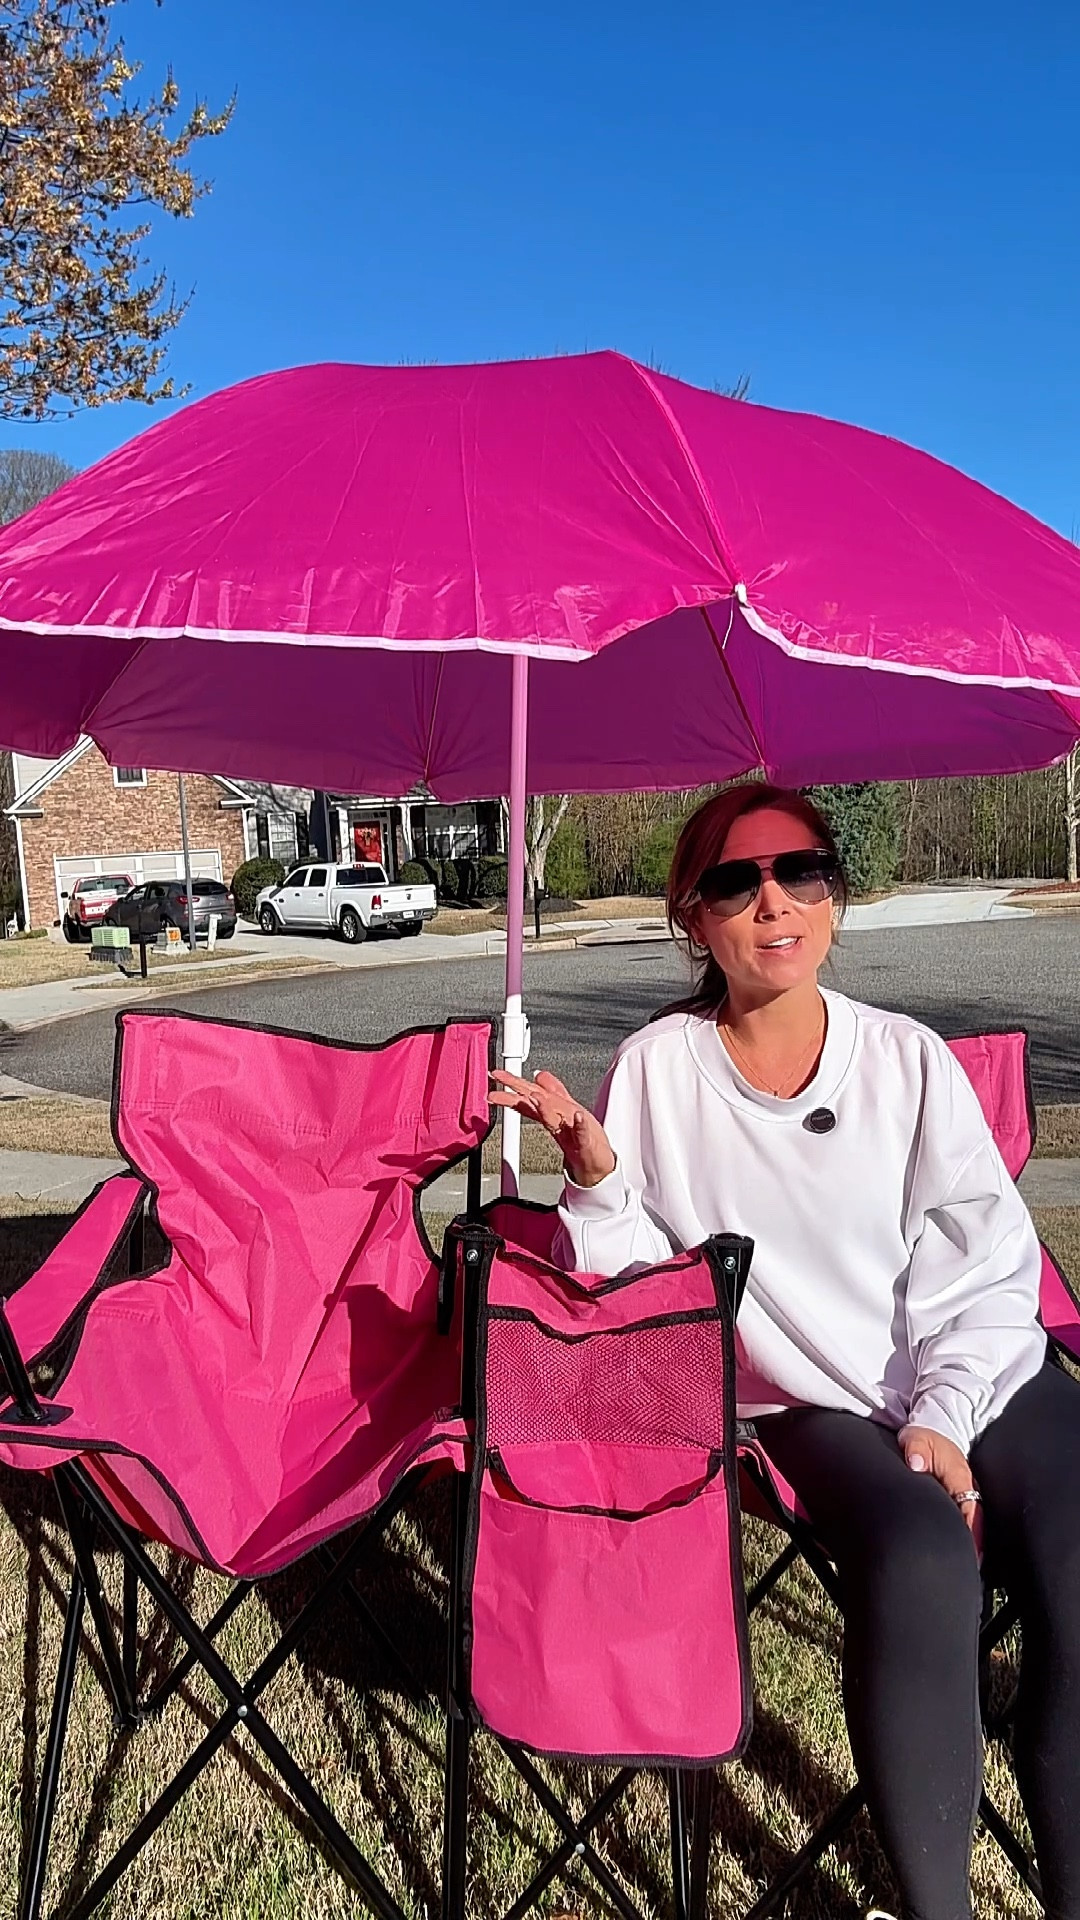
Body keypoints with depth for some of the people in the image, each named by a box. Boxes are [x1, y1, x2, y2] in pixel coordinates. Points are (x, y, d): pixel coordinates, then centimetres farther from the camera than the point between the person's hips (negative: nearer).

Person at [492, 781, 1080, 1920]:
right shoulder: (657, 1069, -3)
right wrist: (594, 1176, -19)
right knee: (922, 1563, -29)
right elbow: (629, 1272, -1)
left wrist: (944, 1418, -10)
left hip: (987, 1375, 2)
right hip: (823, 1405, -1)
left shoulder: (908, 1057, -1)